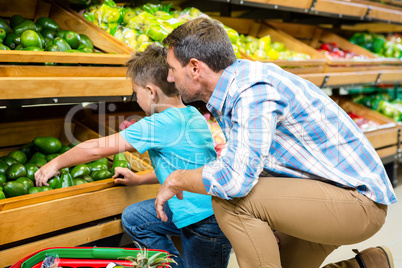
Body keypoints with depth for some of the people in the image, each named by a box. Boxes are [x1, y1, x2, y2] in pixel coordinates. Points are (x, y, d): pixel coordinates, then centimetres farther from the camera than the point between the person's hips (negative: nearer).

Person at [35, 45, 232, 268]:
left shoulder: (160, 125, -21)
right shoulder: (193, 115, 4)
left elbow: (95, 149, -12)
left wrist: (55, 164, 3)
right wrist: (139, 179, 22)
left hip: (206, 224, -9)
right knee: (132, 218, 16)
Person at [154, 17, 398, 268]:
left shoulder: (253, 90, -26)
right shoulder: (233, 87, 6)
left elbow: (235, 179, -35)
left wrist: (177, 180, -16)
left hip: (358, 199, -10)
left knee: (231, 200, -26)